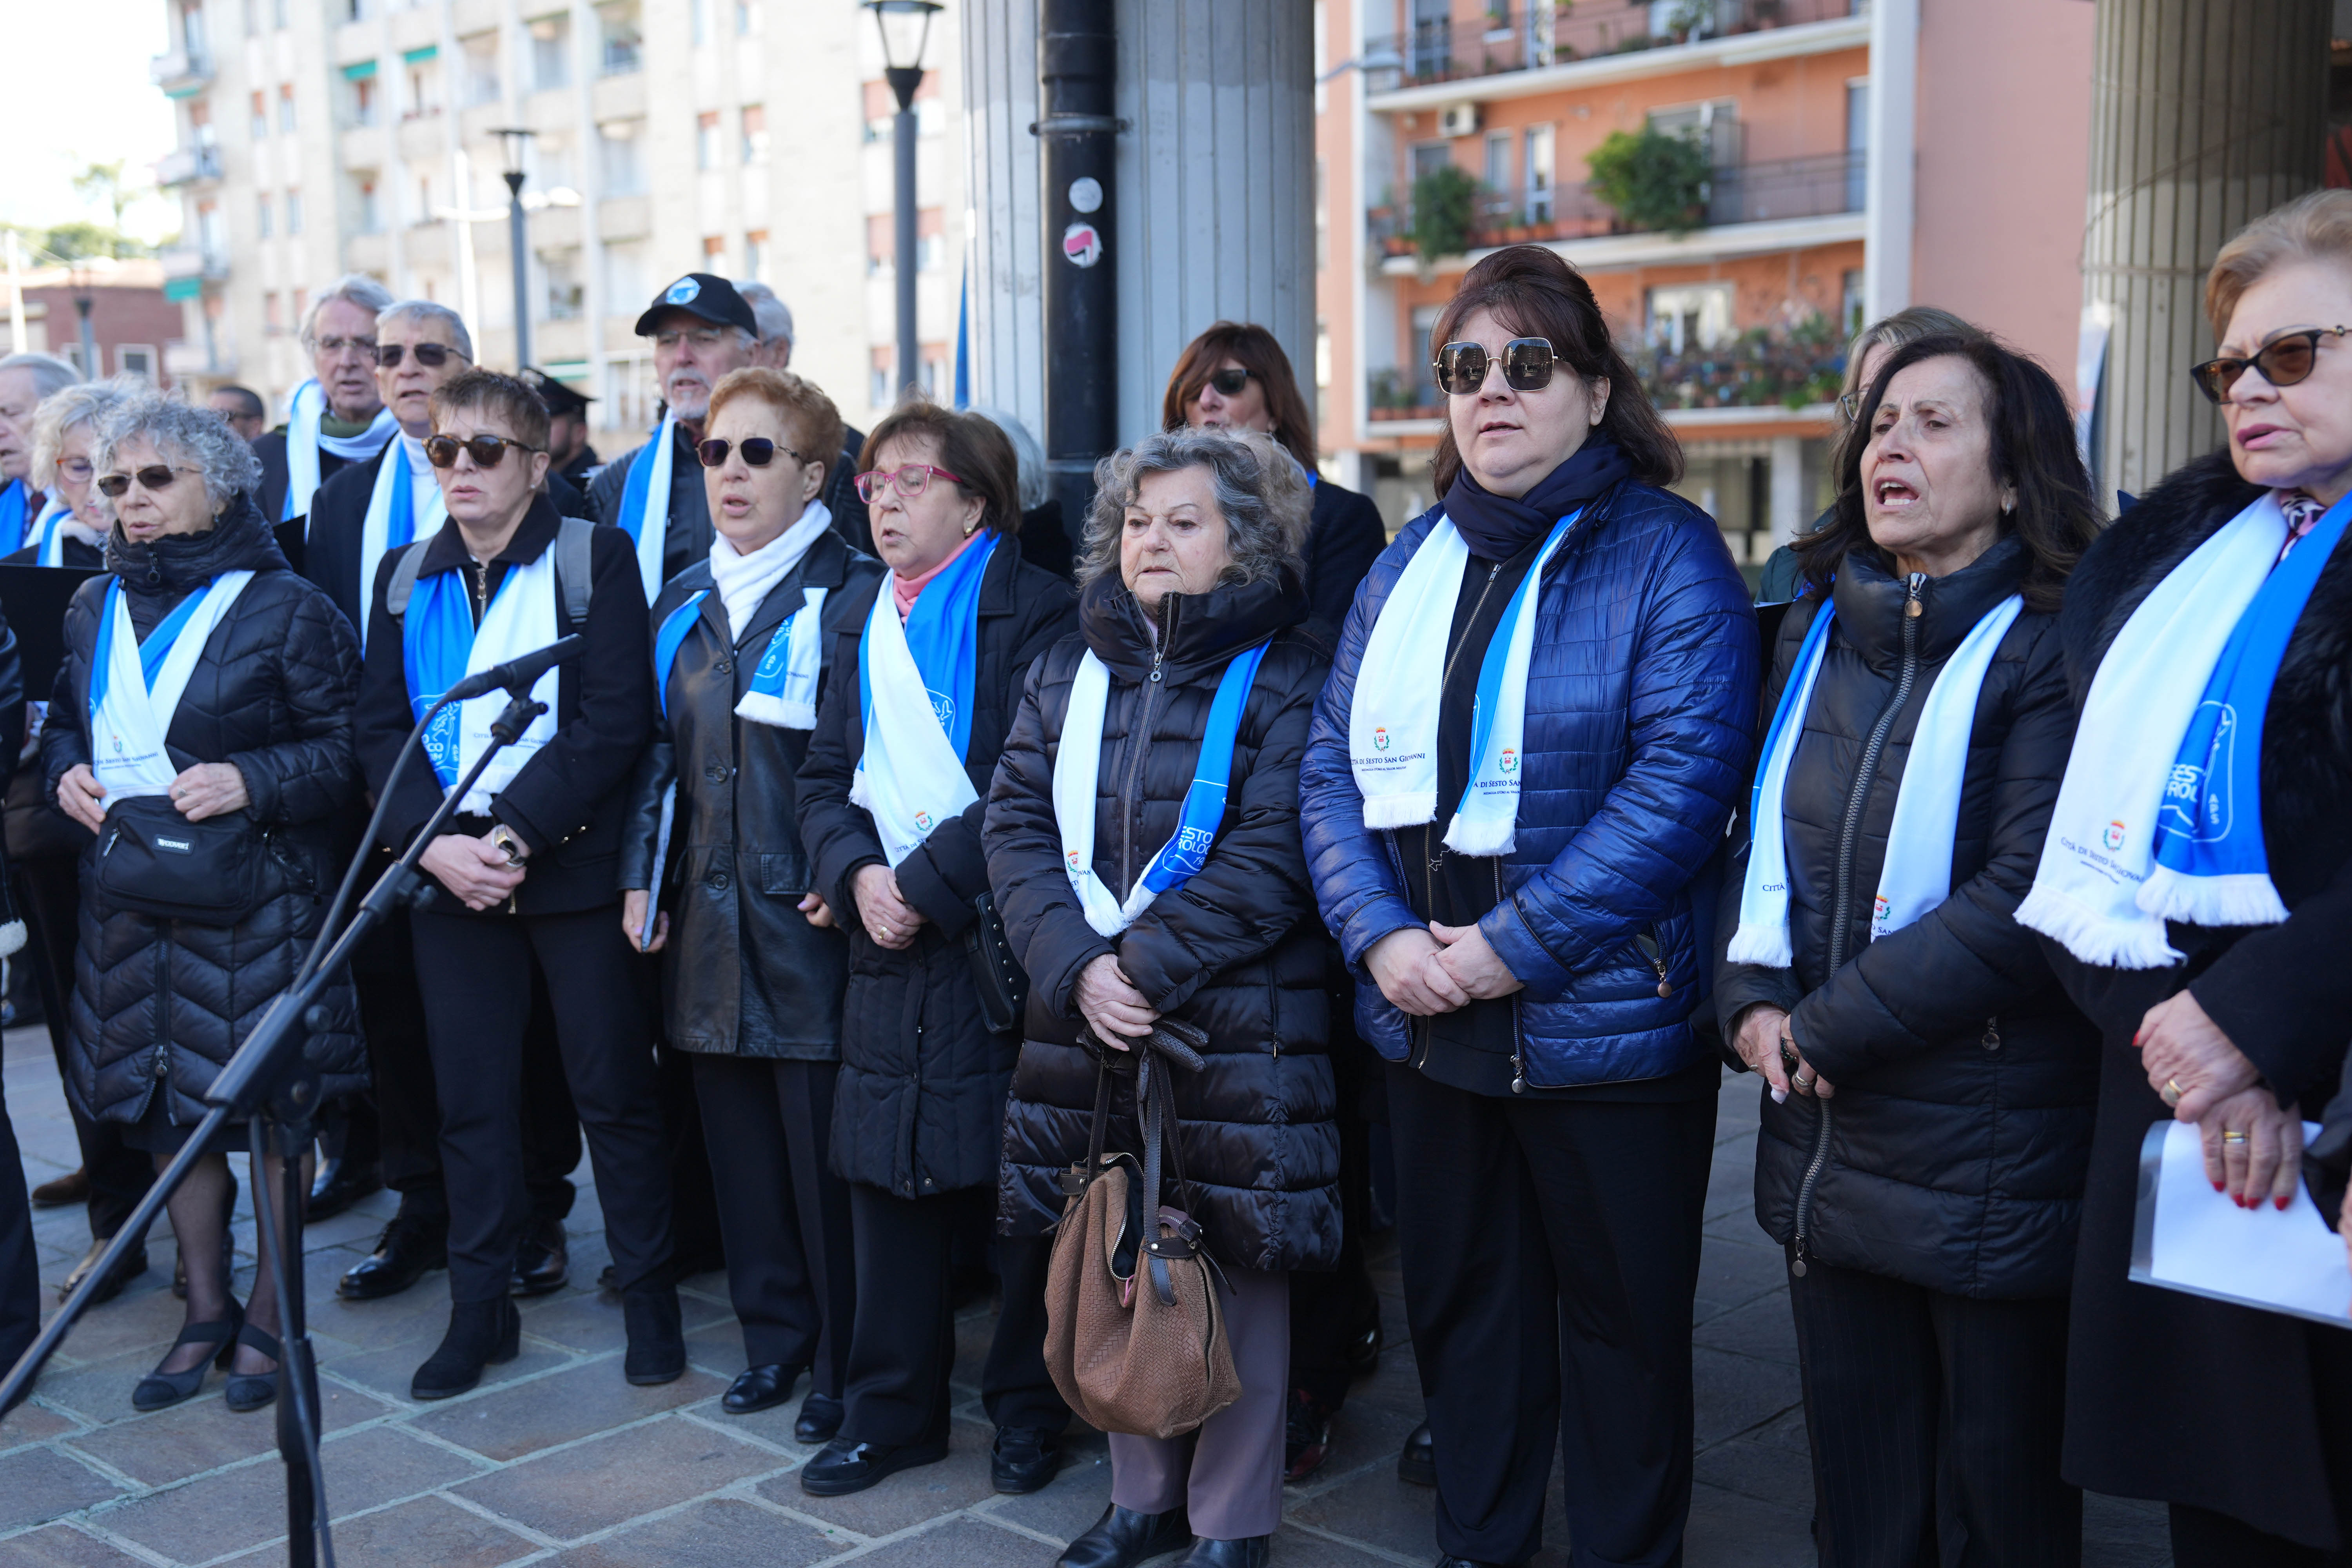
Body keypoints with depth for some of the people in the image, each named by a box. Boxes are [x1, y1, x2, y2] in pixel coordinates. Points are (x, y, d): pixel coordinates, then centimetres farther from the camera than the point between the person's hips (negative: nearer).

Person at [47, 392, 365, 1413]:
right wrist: (66, 770, 2)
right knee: (165, 1107, 11)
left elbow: (352, 746, -8)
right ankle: (206, 1311, 25)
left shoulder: (284, 608, -6)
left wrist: (252, 781, -21)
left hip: (256, 899, -6)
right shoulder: (94, 609, 11)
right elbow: (64, 720, 23)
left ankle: (269, 1317, 16)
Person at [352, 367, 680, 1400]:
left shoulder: (594, 560, -3)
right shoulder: (406, 577, 11)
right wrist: (435, 843, -9)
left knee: (614, 1091, 4)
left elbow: (617, 720, -11)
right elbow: (381, 728, 7)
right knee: (471, 1097, 10)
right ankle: (480, 1306, 22)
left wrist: (518, 834, -17)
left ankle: (649, 1295, 18)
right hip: (446, 872, 4)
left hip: (572, 863, -4)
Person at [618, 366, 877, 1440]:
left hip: (811, 915, -6)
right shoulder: (683, 606, 14)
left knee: (825, 1144, 0)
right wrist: (641, 878, 10)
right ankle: (773, 1333, 28)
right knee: (739, 1140, 13)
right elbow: (659, 754, 18)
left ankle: (845, 1364, 13)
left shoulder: (853, 596, -7)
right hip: (708, 918, 7)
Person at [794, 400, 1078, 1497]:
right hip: (889, 942, 6)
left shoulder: (1037, 612, -6)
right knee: (887, 1175, 9)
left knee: (1021, 1178, 2)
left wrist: (927, 882, -15)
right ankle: (892, 1414, 22)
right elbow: (824, 777, 14)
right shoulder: (866, 625, 17)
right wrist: (856, 873, -5)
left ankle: (1029, 1409, 18)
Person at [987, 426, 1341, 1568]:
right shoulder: (1071, 670, 13)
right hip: (1086, 1016, 5)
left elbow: (1274, 855, -14)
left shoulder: (1287, 674, -4)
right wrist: (1076, 966, -10)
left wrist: (1147, 963, -17)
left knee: (1239, 1262, 3)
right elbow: (1016, 821, 4)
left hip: (1239, 1025, -5)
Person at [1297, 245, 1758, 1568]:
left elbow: (1682, 780, -18)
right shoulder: (1411, 565, 11)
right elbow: (1334, 765, 6)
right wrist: (1381, 937, -10)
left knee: (1621, 1316, 8)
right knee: (1462, 1304, 17)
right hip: (1425, 1016, 6)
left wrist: (1517, 946, -20)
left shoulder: (1667, 553, -8)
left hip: (1604, 1018, -5)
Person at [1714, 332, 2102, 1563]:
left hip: (1990, 1151, -5)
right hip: (1824, 1138, 6)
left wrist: (1832, 1029, -15)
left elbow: (2028, 894, -17)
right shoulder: (1818, 627, 11)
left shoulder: (2052, 644, -9)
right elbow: (1761, 827, 15)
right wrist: (1751, 999, -2)